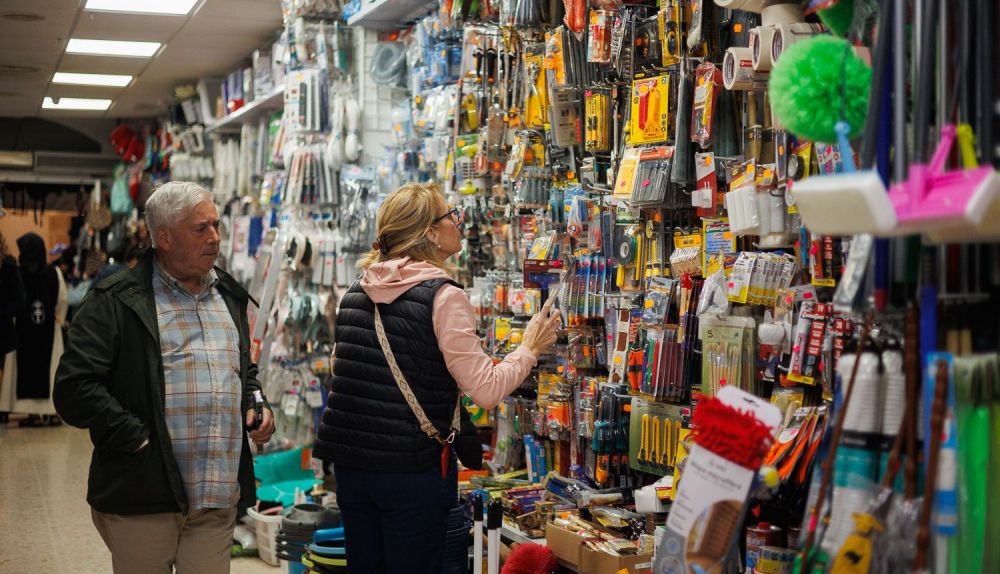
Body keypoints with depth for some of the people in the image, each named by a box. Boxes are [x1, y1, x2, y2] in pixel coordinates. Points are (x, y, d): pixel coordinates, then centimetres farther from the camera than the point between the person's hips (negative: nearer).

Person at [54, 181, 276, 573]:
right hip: (144, 499, -5)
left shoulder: (229, 295, 16)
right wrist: (138, 440, -14)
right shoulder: (116, 301, -5)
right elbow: (75, 390, -11)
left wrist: (255, 405, 10)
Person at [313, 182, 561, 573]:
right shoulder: (443, 297, -13)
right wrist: (530, 349, 1)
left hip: (350, 465, 6)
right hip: (412, 469, -6)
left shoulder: (356, 294, 8)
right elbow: (486, 391, -16)